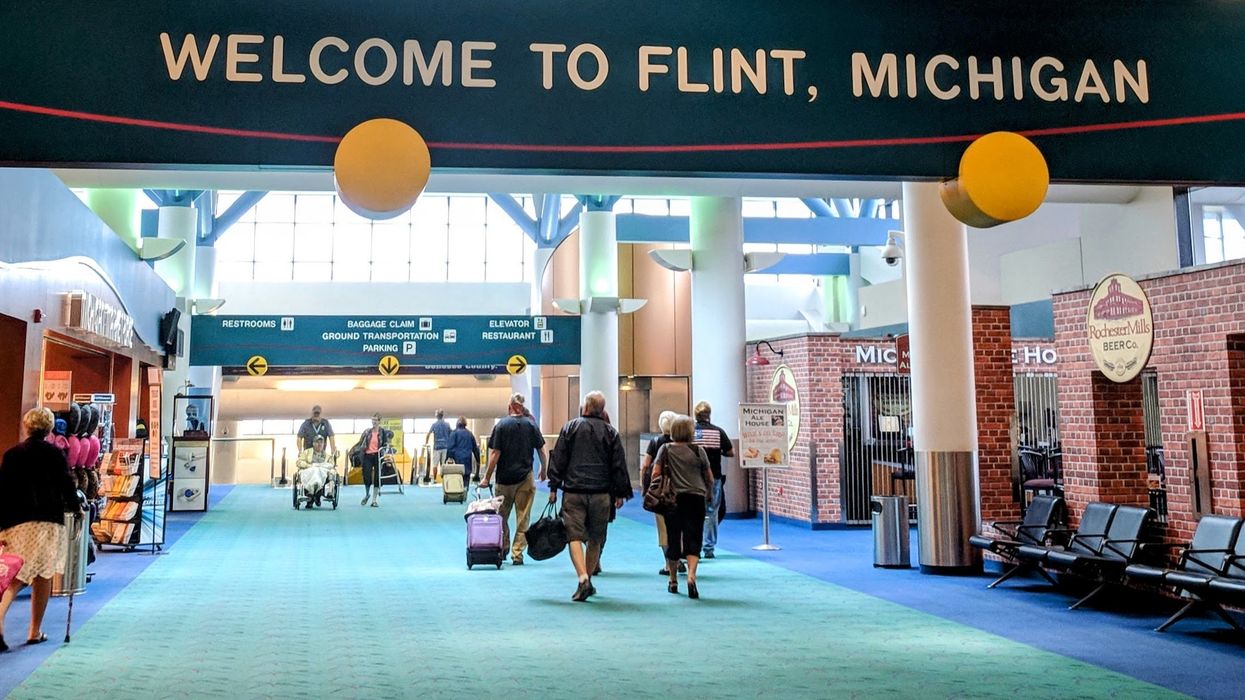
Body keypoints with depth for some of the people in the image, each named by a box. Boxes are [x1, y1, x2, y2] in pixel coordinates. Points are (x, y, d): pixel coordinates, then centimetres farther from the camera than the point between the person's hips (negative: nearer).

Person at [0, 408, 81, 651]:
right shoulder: (55, 454, -2)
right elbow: (66, 485, -1)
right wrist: (76, 509, 17)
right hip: (49, 521, -2)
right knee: (43, 576, 7)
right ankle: (35, 631, 12)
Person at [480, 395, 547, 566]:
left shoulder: (501, 425, -5)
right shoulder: (532, 425, 1)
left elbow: (495, 454, -8)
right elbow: (541, 451, 3)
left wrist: (487, 477, -3)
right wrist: (543, 470, 19)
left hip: (504, 477, -1)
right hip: (526, 478, 1)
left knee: (502, 517, 16)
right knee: (523, 519, 5)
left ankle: (503, 550, 24)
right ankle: (517, 554, 3)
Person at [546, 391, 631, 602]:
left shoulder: (570, 427, 2)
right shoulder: (611, 432, 5)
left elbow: (558, 459, 0)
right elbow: (619, 465, 5)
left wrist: (554, 487, 5)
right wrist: (620, 493, 10)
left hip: (574, 491, -2)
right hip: (601, 493, 2)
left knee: (574, 536, -3)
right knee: (595, 539, 14)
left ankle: (583, 579, -20)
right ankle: (587, 580, 23)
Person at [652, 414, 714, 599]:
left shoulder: (665, 449, 2)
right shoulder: (698, 451, 1)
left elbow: (655, 474, -3)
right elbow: (709, 478, 8)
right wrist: (708, 494, 26)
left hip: (672, 499, 1)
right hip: (696, 498, -1)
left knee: (673, 539, 12)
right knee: (693, 539, -2)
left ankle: (673, 581, 23)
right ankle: (691, 575, -23)